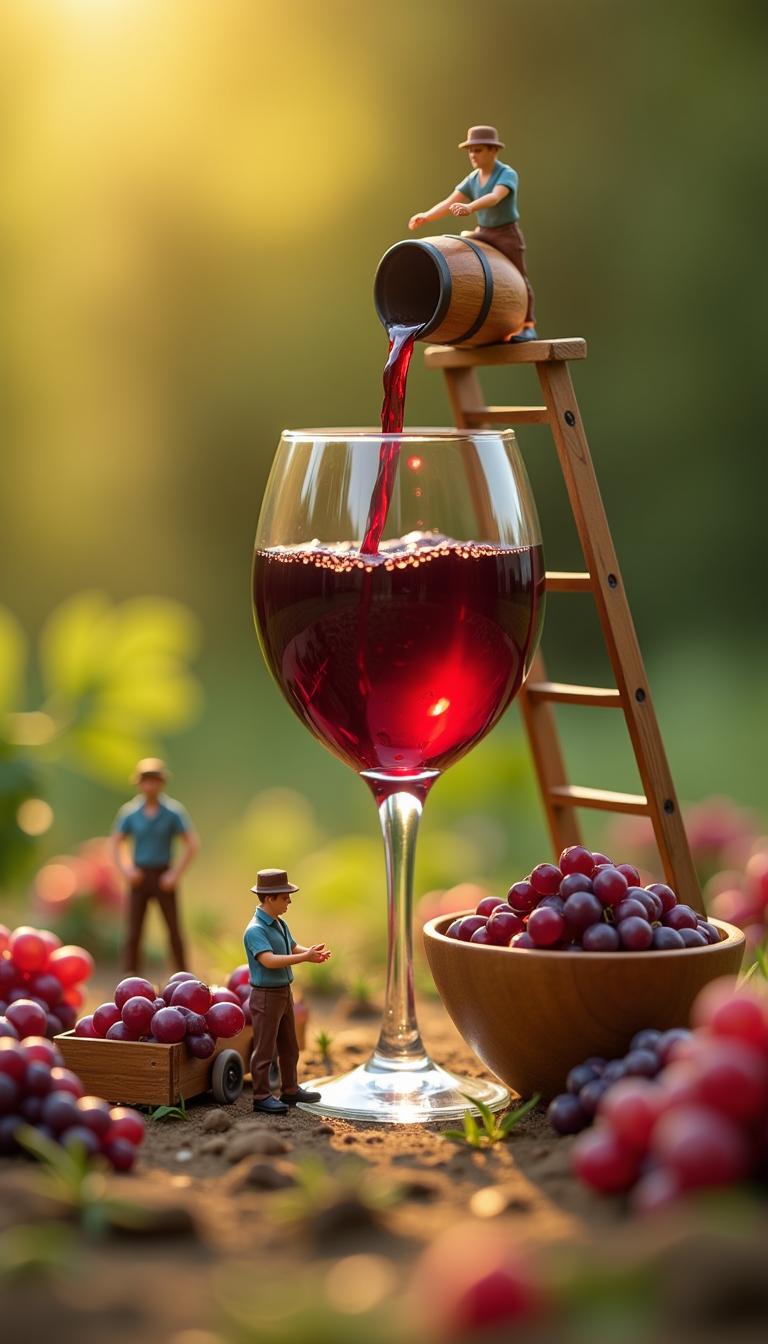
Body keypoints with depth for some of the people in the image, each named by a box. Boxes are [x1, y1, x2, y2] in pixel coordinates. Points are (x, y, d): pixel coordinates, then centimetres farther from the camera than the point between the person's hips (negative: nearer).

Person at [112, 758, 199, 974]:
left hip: (164, 877, -1)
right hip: (139, 877, 1)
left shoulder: (173, 812, -5)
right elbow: (117, 843, 11)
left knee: (174, 931, 0)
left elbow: (192, 844, -4)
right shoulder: (130, 812, 0)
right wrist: (126, 870, -3)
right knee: (133, 932, -1)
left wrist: (175, 874, -9)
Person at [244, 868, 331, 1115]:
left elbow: (293, 948, 13)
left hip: (284, 993, 9)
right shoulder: (255, 930, -21)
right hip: (265, 995, -9)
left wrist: (312, 952, -10)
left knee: (289, 1047, 17)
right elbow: (269, 961, -33)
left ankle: (290, 1090, 28)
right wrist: (305, 957, -34)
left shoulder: (279, 924, 8)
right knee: (265, 1049, 0)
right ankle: (262, 1097, 9)